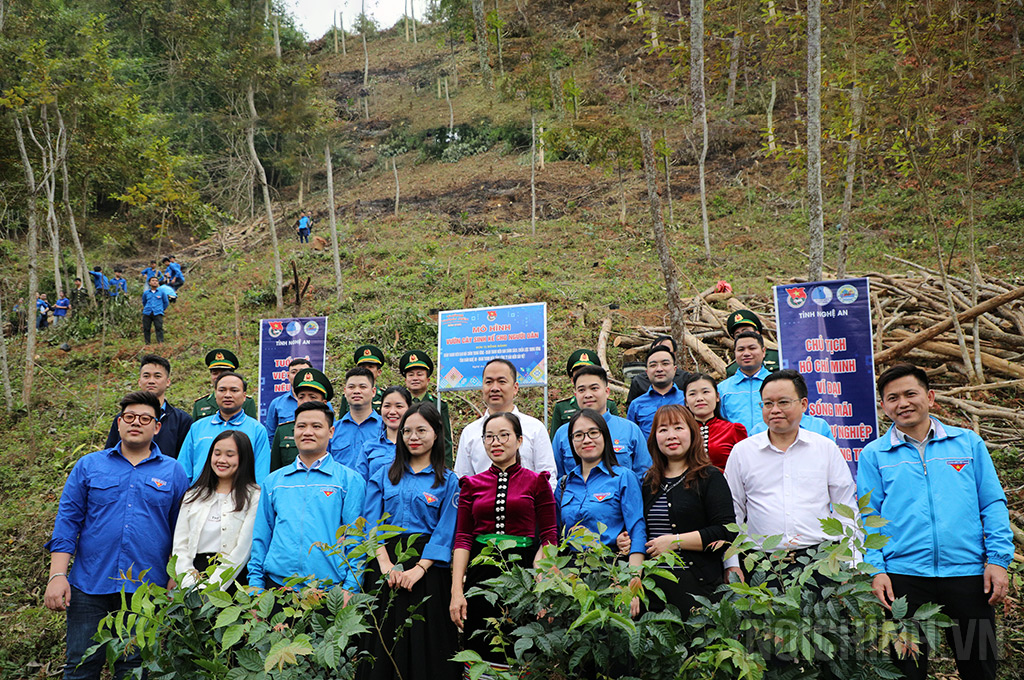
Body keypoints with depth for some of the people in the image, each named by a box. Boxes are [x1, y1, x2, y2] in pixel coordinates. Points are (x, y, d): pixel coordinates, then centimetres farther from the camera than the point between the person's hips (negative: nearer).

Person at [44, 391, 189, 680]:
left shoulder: (173, 472, 5)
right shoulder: (88, 465, 6)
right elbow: (67, 521, 4)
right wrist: (57, 576, -4)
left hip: (145, 590, 0)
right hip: (89, 586, 1)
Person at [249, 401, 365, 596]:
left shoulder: (350, 480, 2)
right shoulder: (273, 481, 13)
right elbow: (261, 537, 15)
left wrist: (350, 588, -10)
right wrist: (256, 584, 7)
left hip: (329, 588, -3)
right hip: (277, 584, 3)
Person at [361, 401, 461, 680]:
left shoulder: (448, 481, 4)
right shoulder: (384, 474, 11)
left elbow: (445, 533, -4)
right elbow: (372, 522, 1)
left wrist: (419, 569, -16)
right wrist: (386, 564, -12)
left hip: (428, 567, -2)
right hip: (385, 560, 2)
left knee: (425, 643, 2)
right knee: (384, 641, 6)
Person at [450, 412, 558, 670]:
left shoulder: (536, 482, 2)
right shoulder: (472, 484, 9)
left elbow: (549, 537, 0)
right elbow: (462, 538, 5)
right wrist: (456, 590, -5)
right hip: (481, 573, 2)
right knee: (480, 658, 6)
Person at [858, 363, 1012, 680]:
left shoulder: (969, 443, 8)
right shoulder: (874, 455, 4)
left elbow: (993, 504, 7)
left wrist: (999, 559, -2)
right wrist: (875, 569, -7)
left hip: (967, 573, 1)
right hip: (904, 576, -1)